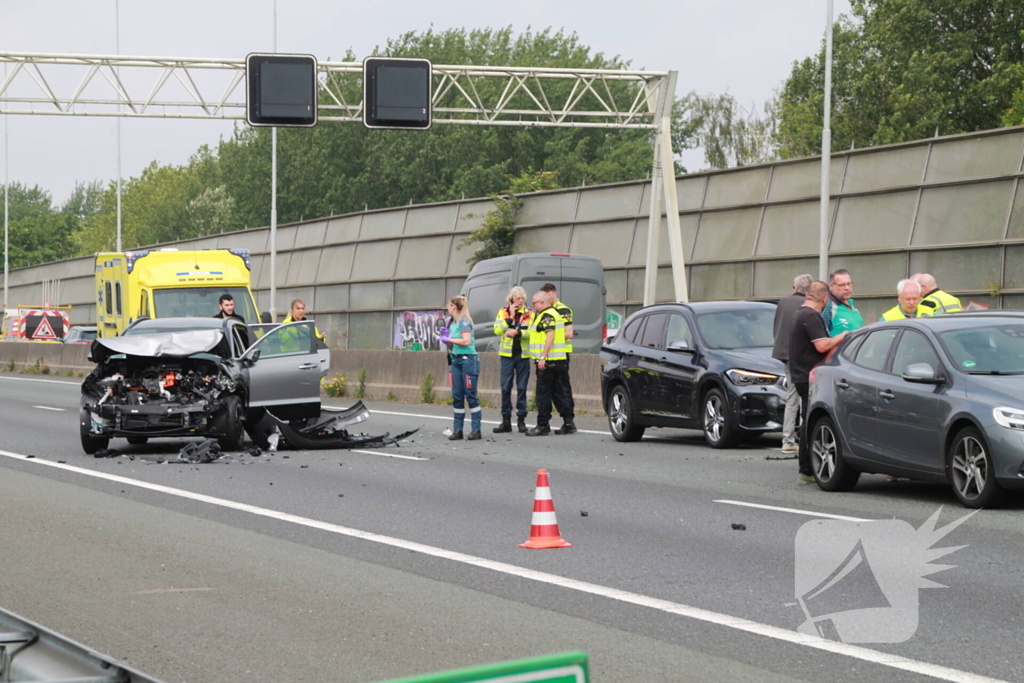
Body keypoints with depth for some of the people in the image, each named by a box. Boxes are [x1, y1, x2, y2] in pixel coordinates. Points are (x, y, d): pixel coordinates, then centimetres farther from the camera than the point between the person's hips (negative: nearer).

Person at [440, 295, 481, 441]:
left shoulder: (464, 321, -8)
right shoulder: (453, 324, 16)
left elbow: (466, 341, -18)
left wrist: (449, 339, -9)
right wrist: (445, 336, 2)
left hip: (468, 359, -8)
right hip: (456, 360, 8)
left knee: (471, 395, -6)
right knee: (457, 396, 6)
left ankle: (476, 429, -3)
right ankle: (457, 430, 8)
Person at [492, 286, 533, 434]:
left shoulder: (529, 314, 4)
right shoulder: (503, 312, 4)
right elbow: (497, 330, -8)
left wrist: (517, 332, -20)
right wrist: (510, 317, -12)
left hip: (523, 355, 0)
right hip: (507, 354, 0)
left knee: (522, 388, 3)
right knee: (506, 387, 0)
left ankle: (521, 419, 10)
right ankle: (506, 420, 6)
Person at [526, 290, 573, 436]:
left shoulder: (547, 316, -12)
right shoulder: (554, 313, 19)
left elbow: (550, 336, -22)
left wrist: (543, 357, -25)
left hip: (548, 361, -10)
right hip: (558, 361, 10)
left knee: (543, 393, -4)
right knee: (558, 392, 12)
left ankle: (543, 426, -1)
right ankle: (568, 423, 11)